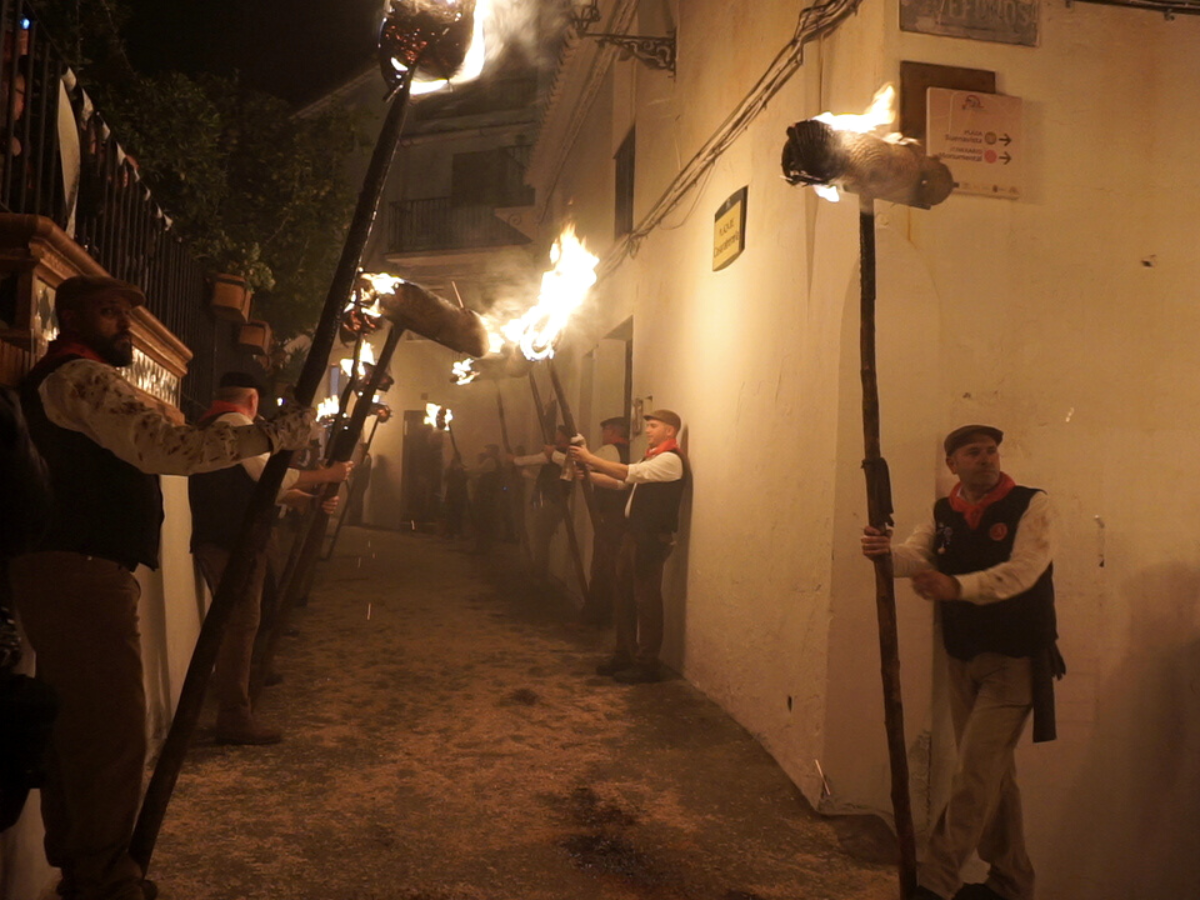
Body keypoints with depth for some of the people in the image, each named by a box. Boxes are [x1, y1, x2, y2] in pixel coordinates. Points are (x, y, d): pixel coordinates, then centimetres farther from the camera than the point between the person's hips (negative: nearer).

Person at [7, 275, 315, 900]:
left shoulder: (50, 380, 23)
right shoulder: (85, 378, -11)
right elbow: (168, 448, -21)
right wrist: (275, 434, -19)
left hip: (53, 573, 11)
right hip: (83, 575, -11)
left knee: (73, 723, 17)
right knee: (112, 730, -6)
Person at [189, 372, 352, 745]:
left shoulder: (208, 424, 22)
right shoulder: (235, 421, -8)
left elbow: (258, 482, 20)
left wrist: (310, 500, 13)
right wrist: (327, 475, -7)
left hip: (214, 539, 10)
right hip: (233, 541, -10)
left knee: (234, 622, 17)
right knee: (241, 623, -7)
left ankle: (231, 707, 26)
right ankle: (235, 718, -4)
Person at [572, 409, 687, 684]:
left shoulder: (670, 459, -13)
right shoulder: (651, 458, 20)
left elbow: (628, 473, -23)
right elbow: (619, 481, 17)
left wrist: (591, 458, -19)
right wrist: (588, 474, 6)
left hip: (652, 539, -10)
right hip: (634, 534, 10)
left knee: (646, 600, -4)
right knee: (624, 597, 13)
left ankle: (647, 664, 4)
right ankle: (624, 655, 23)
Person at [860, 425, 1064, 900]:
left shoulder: (1031, 505, -9)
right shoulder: (942, 514, 7)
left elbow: (1021, 571, -23)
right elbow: (916, 555, -9)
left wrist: (957, 586, -38)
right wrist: (886, 551, -33)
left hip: (1014, 659, -5)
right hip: (963, 659, 6)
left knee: (976, 769, -10)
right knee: (992, 771, 15)